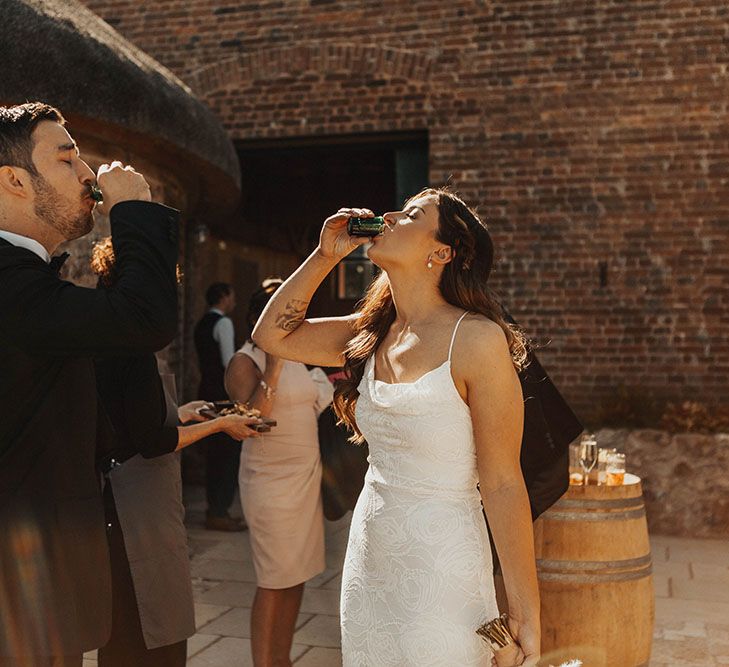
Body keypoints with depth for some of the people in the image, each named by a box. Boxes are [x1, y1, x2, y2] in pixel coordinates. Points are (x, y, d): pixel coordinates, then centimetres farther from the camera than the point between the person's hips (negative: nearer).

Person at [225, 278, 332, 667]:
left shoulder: (296, 357, 12)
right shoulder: (245, 362, -9)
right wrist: (273, 369, -24)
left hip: (306, 477, 7)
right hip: (272, 483, -7)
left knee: (296, 577, 12)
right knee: (273, 583, -3)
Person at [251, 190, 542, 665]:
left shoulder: (476, 339, -17)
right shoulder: (371, 335, 3)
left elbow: (503, 484, -16)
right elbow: (272, 334, 13)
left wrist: (526, 616, -13)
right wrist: (325, 256, 3)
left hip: (441, 568, -6)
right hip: (368, 553, 6)